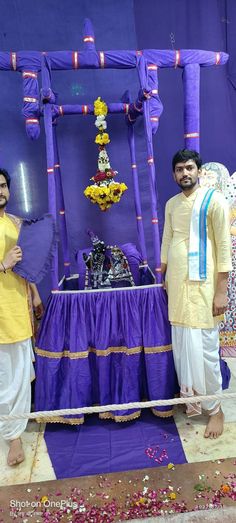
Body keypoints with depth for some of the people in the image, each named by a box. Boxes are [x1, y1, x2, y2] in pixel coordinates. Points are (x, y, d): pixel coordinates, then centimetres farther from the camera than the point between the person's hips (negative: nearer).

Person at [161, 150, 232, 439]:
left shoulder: (214, 200, -7)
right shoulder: (171, 204, 11)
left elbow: (224, 246, -10)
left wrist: (221, 290, -14)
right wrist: (164, 277, 16)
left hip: (201, 285, -6)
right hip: (176, 283, 6)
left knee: (203, 348, -1)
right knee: (181, 346, 12)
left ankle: (214, 408, 20)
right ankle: (191, 399, 30)